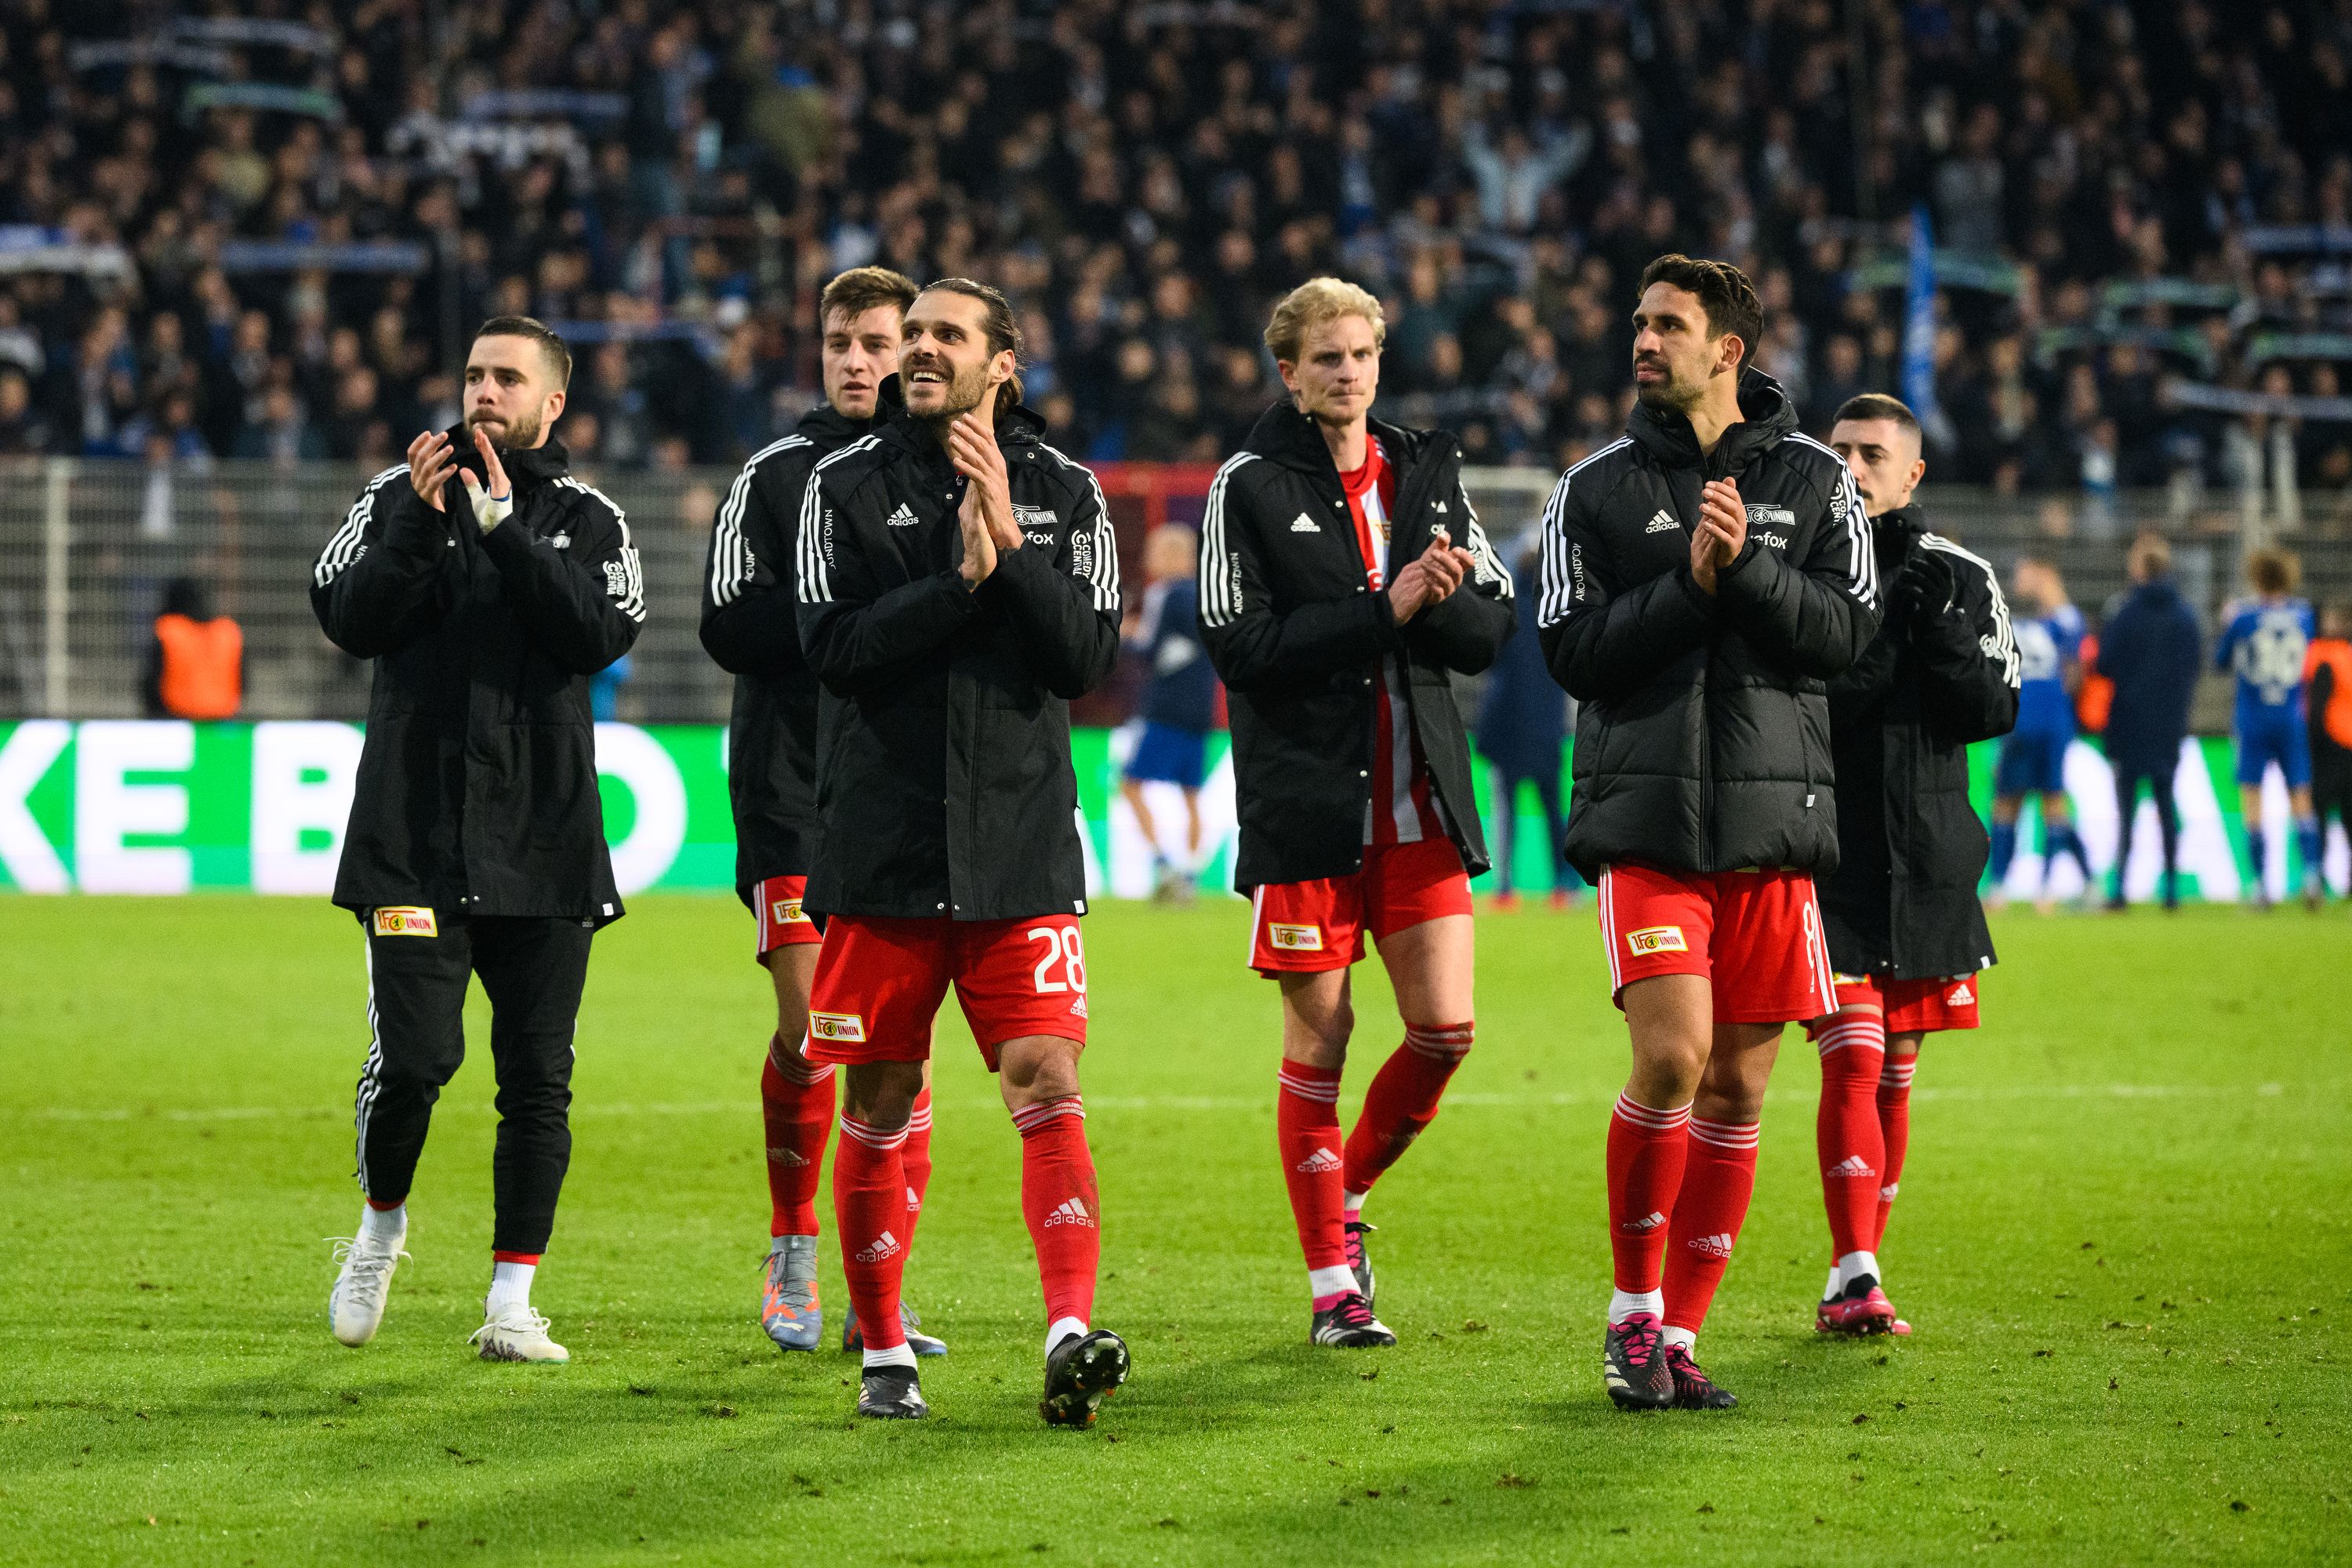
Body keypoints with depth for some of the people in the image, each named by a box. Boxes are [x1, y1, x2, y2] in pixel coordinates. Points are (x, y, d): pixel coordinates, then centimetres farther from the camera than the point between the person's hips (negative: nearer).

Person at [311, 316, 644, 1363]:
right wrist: (423, 522, -16)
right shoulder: (398, 495, 8)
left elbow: (601, 635, -9)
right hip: (415, 836, -1)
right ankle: (382, 1222, 19)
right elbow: (349, 619, -4)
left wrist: (505, 528, -15)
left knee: (538, 1079, 0)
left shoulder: (589, 519, 8)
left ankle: (511, 1304, 8)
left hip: (544, 845, 1)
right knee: (412, 1059, -10)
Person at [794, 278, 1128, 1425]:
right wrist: (963, 581, -16)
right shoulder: (846, 486, 3)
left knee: (1048, 1087, -12)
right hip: (881, 847, 0)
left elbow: (1087, 657, -4)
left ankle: (1071, 1337, -20)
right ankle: (883, 1352, 17)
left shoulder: (1064, 494, 6)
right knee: (879, 1106, 5)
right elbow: (832, 646, -8)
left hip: (1021, 851, 0)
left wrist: (1009, 545, -14)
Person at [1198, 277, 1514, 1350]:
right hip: (1303, 802, -4)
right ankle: (1332, 1284, 9)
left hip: (1419, 802, 4)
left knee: (1444, 1030, -3)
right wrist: (1384, 611, -18)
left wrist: (1440, 600, -14)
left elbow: (1491, 630, 8)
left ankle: (1346, 1198, 22)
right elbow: (1241, 648, -13)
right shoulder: (1249, 488, -3)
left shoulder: (1426, 473, 10)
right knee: (1318, 1040, 1)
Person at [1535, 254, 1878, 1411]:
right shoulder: (1595, 490, 6)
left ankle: (1678, 1335, 12)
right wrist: (1691, 582, -12)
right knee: (1670, 1058, -16)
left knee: (1737, 1089, 3)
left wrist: (1748, 566, -14)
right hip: (1645, 818, -2)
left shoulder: (1814, 480, 8)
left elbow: (1847, 631, -1)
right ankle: (1633, 1309, 1)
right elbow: (1572, 653, -1)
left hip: (1775, 818, 2)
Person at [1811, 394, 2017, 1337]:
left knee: (1893, 1077, 9)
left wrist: (1938, 631, -15)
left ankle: (1852, 1281, 18)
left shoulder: (1959, 581, 7)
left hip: (1926, 862, 4)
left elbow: (1995, 710, 0)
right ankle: (1855, 1278, -14)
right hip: (1826, 859, -4)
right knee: (1851, 1061, -14)